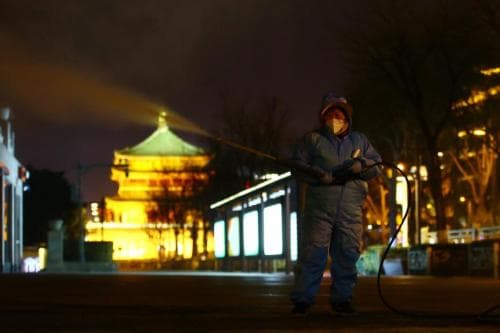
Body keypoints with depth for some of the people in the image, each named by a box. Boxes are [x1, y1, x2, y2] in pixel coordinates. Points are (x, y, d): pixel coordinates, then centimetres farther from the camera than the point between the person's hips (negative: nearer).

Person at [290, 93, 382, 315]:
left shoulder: (359, 141, 21)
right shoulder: (312, 139, 12)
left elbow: (376, 166, 15)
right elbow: (298, 165, 3)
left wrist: (360, 165, -7)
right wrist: (319, 176, -13)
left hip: (350, 211, 3)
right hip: (319, 207, -3)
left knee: (347, 254, 3)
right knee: (313, 253, -8)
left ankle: (341, 299, 14)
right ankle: (302, 301, -5)